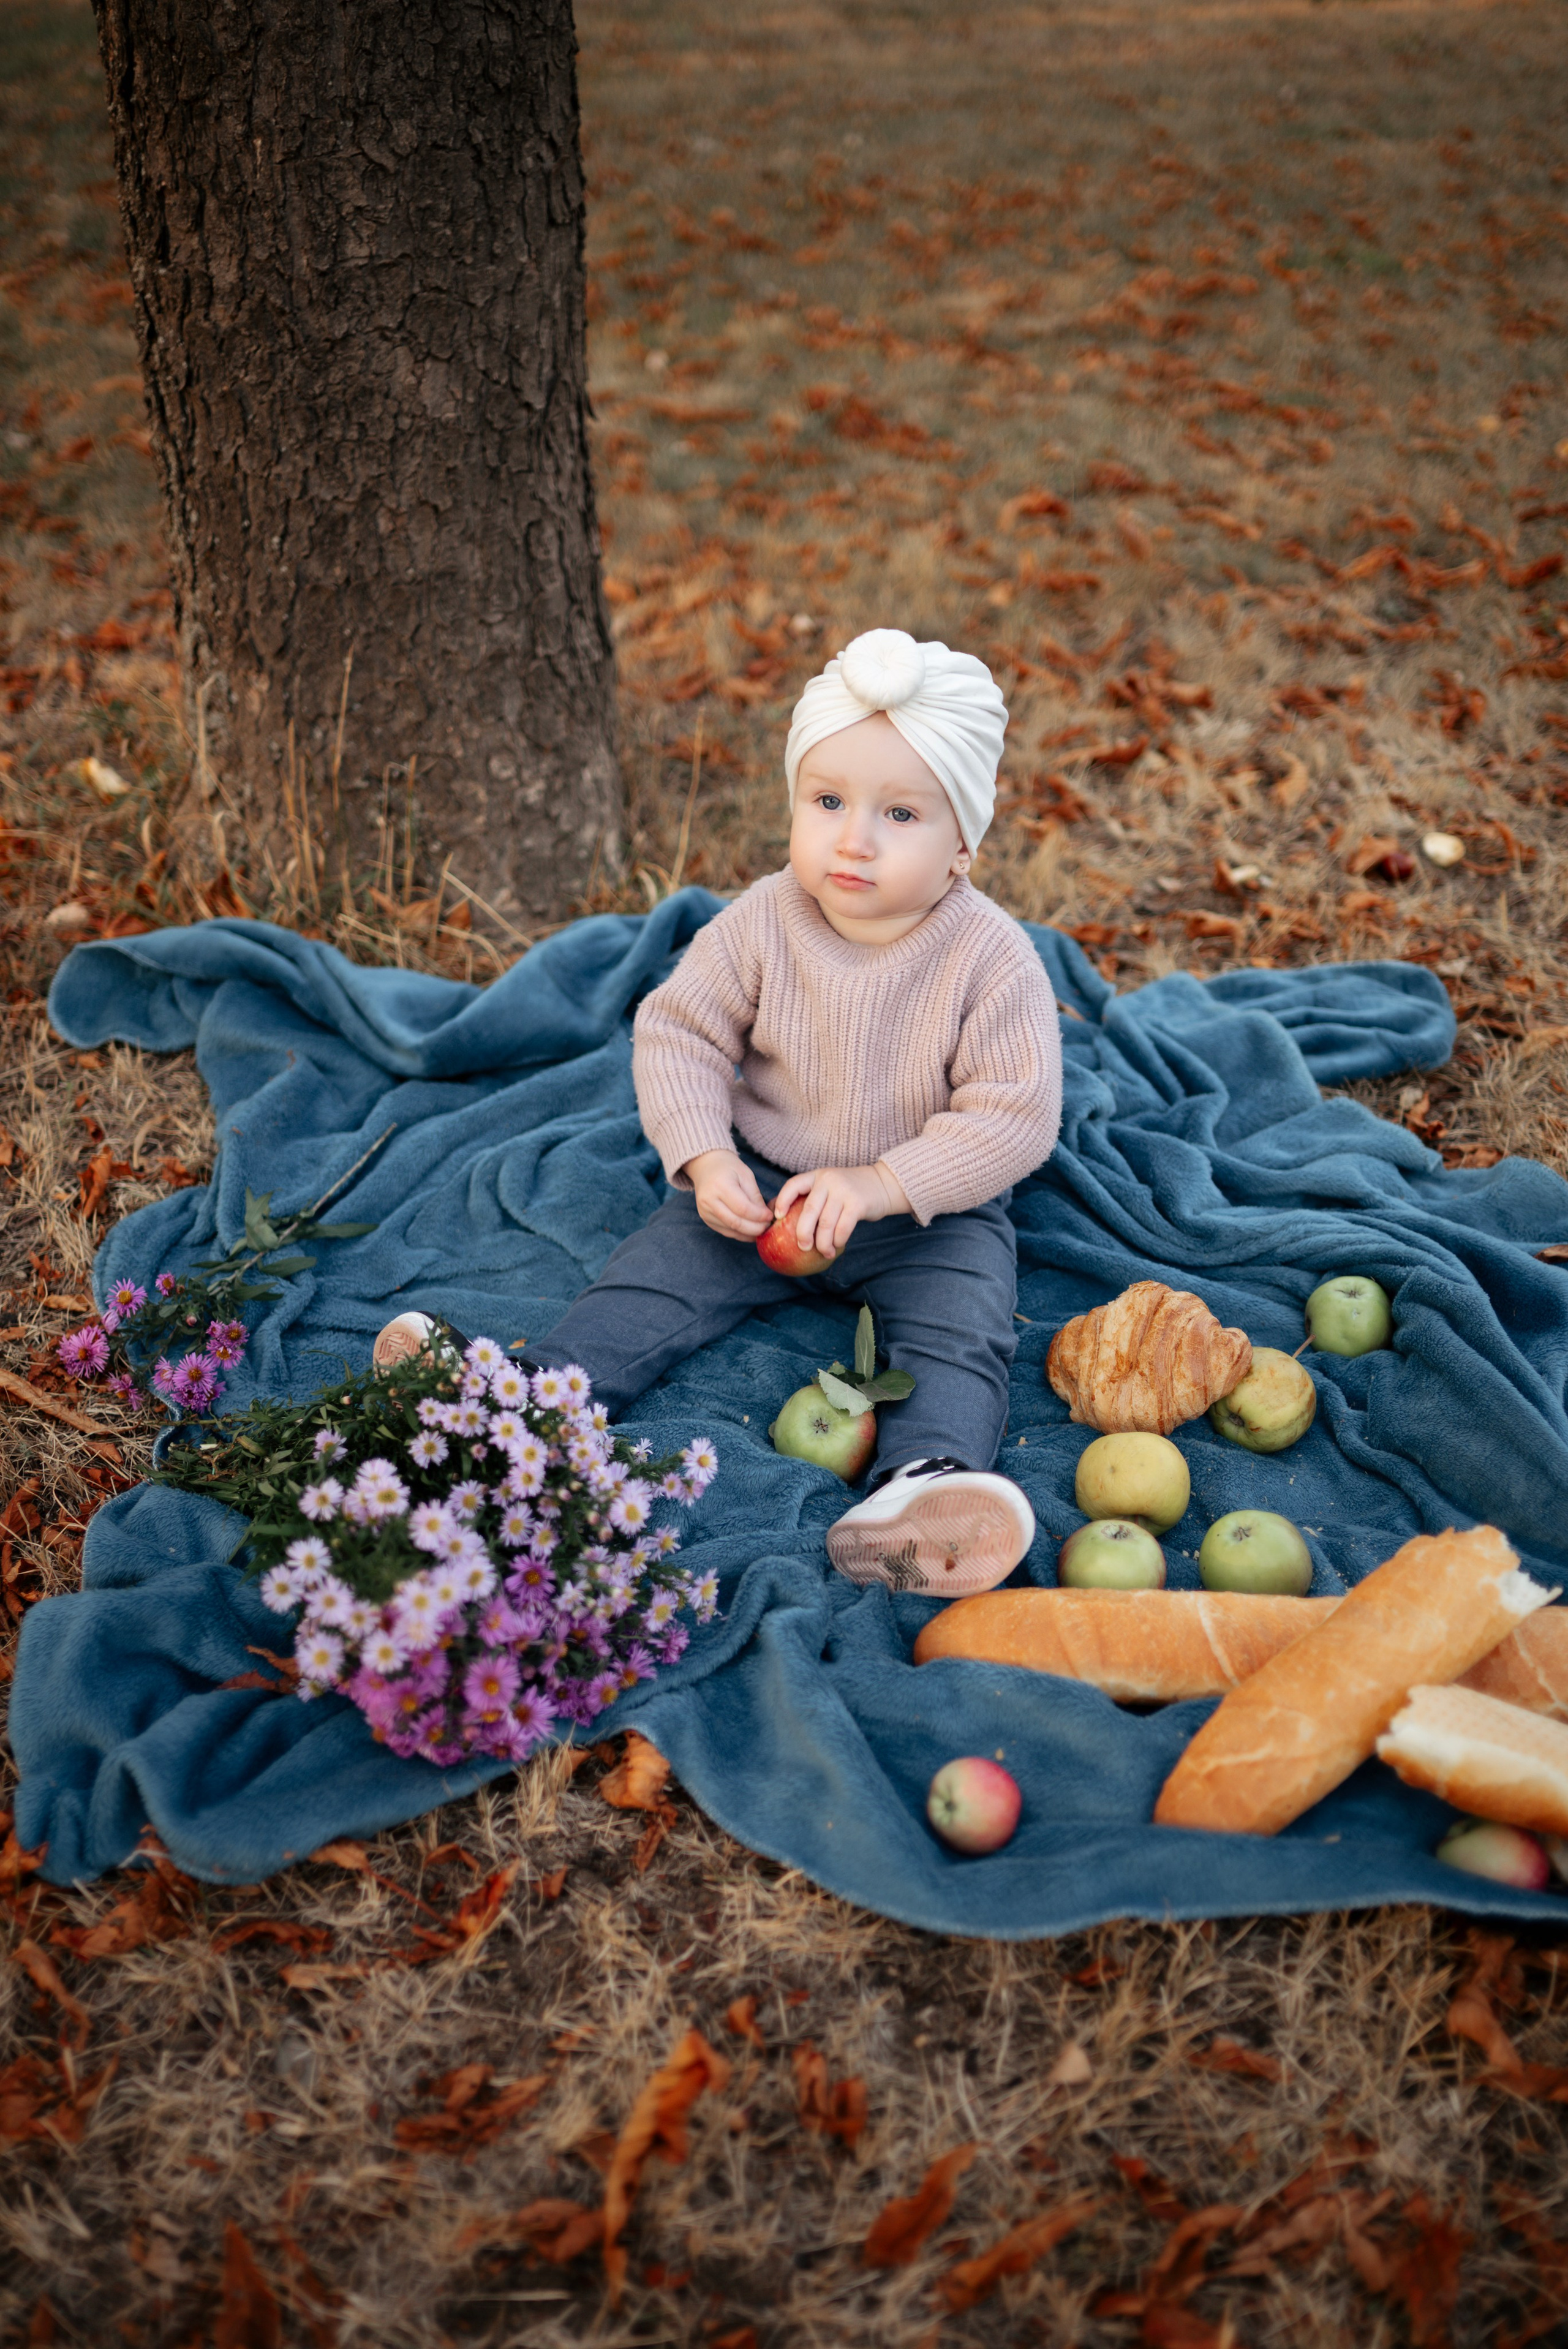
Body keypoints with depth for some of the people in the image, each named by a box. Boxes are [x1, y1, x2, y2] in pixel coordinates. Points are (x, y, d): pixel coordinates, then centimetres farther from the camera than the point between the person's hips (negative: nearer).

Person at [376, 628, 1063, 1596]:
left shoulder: (993, 959, -17)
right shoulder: (763, 925, -10)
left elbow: (1015, 1116, -19)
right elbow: (678, 1032, -3)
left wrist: (882, 1185, -28)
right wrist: (705, 1160, -19)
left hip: (934, 1209, -2)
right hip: (760, 1185, 3)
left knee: (960, 1333, -27)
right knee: (652, 1280, -14)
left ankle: (922, 1484, -47)